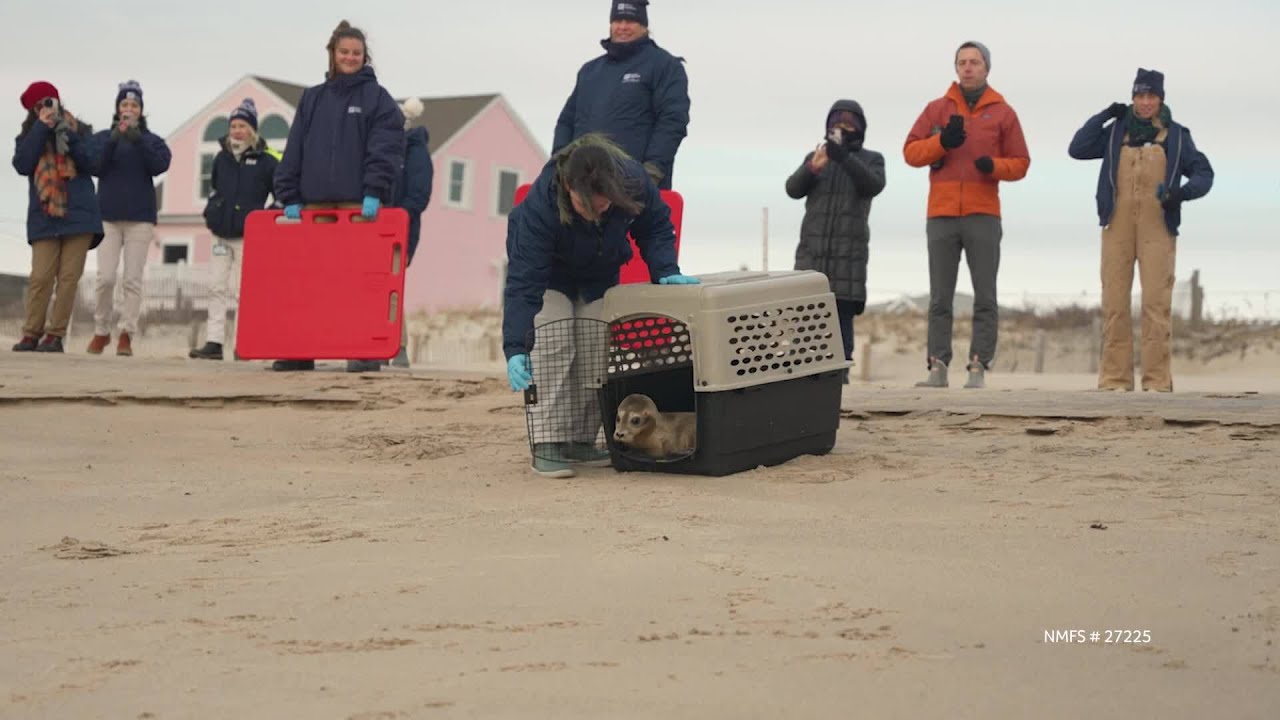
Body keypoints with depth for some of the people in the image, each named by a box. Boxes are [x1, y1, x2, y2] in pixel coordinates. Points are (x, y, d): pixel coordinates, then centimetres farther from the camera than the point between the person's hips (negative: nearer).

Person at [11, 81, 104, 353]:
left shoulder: (80, 131, 12)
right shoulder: (28, 135, 14)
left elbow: (91, 163, -2)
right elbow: (22, 165, -5)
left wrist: (68, 136, -12)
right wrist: (42, 128, -7)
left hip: (78, 215, 0)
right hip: (44, 217, 0)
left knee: (69, 277, -6)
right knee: (41, 277, -9)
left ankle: (55, 334, -3)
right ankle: (31, 334, -3)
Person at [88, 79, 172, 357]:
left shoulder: (151, 139, 11)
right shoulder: (104, 137, 12)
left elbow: (160, 165, -8)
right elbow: (96, 166, -5)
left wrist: (138, 140, -21)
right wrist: (114, 141, -19)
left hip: (140, 217, 0)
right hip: (108, 214, 0)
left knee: (133, 279, -4)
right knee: (106, 277, -6)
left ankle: (126, 335, -1)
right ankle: (101, 331, 9)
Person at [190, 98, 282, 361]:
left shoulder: (266, 160, -5)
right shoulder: (222, 157, 11)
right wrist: (212, 211, 14)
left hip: (247, 236, -5)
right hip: (221, 234, 5)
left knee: (240, 289, -5)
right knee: (216, 287, 2)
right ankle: (214, 342, 3)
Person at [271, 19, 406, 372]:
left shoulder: (377, 97, 6)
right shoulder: (312, 98, 17)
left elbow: (386, 148, -5)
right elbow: (295, 150, 13)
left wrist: (374, 192, -16)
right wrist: (289, 196, 4)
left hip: (359, 203, -4)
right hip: (314, 202, 4)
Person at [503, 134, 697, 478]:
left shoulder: (634, 180, -33)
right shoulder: (540, 204, -42)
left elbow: (655, 227, -11)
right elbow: (523, 281, -43)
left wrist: (665, 270, -27)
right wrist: (516, 348, -49)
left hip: (599, 275, 4)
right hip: (549, 272, -4)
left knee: (597, 352, -2)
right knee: (553, 344, -24)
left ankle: (581, 440, 13)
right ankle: (546, 445, -20)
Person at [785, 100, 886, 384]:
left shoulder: (871, 159, 13)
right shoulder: (815, 156, 17)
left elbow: (874, 185, -8)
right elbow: (793, 189, 3)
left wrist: (845, 158, -23)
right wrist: (812, 168, -18)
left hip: (849, 251, -1)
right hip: (812, 247, 1)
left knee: (842, 312, -7)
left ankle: (839, 370, -6)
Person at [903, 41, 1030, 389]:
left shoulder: (1003, 112, 8)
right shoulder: (937, 109, 11)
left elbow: (1020, 163, 6)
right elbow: (910, 151, 5)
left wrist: (994, 165, -14)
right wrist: (941, 141, -11)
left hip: (983, 216, -1)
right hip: (941, 216, 1)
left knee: (985, 297, -2)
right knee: (940, 297, 2)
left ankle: (978, 367, 0)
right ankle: (938, 367, 4)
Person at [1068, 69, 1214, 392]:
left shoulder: (1176, 135, 11)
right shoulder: (1116, 131, 14)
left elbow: (1204, 173, 8)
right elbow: (1077, 150, 5)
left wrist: (1183, 192, -12)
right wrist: (1104, 116, 0)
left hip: (1157, 226, -2)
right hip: (1118, 224, 2)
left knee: (1157, 301, -9)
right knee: (1114, 301, -2)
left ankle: (1157, 379, -9)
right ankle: (1114, 377, 1)